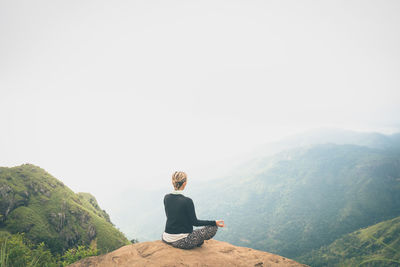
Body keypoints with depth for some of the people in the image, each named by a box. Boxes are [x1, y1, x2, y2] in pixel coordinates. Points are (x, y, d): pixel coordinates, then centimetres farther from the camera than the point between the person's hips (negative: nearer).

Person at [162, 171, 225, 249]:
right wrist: (214, 222, -9)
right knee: (213, 228, -1)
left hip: (166, 239, 7)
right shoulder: (187, 201, -20)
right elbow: (194, 222, -12)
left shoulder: (166, 198, -2)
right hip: (181, 242, -6)